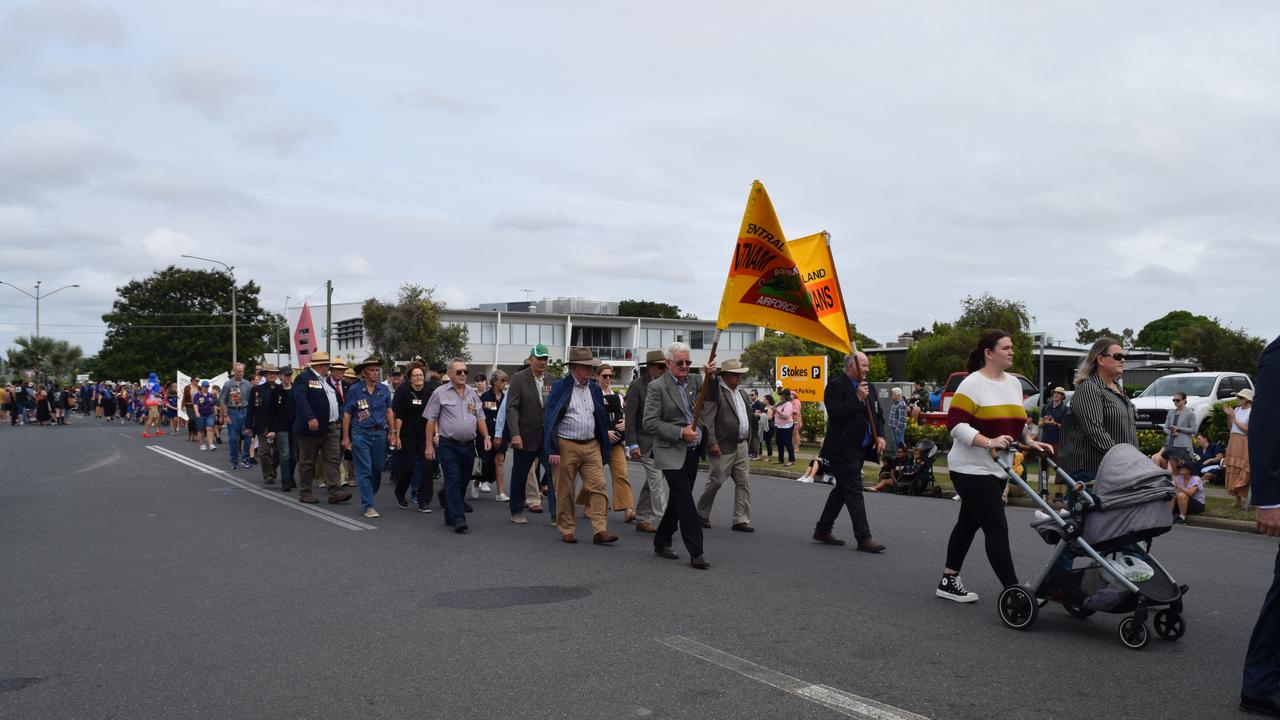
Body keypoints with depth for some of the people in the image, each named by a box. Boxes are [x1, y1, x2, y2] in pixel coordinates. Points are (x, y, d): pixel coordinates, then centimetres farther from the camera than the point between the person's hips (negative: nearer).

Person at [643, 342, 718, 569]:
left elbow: (713, 397, 1)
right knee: (685, 501, -8)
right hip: (672, 453, -7)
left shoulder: (693, 380, 10)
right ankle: (696, 552, -5)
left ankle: (661, 543, 27)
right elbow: (650, 423, -13)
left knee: (679, 500, 14)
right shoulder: (657, 387, -8)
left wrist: (711, 377, -15)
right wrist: (681, 433, -18)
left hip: (692, 451, 7)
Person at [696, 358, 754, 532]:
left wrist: (748, 438, 18)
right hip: (723, 447, -7)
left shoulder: (742, 393, 14)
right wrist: (712, 443, -21)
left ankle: (741, 520, 8)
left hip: (741, 445, 7)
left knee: (743, 482, 4)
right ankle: (702, 514, 20)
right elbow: (707, 419, -16)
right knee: (715, 481, 1)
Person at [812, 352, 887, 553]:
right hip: (842, 449, -9)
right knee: (854, 492, -7)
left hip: (860, 449, 9)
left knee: (842, 490, 14)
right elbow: (835, 413, -21)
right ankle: (863, 538, -4)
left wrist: (880, 435, 3)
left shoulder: (869, 387, 15)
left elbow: (877, 415, 19)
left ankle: (822, 530, 24)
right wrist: (858, 398, -20)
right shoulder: (836, 385, -10)